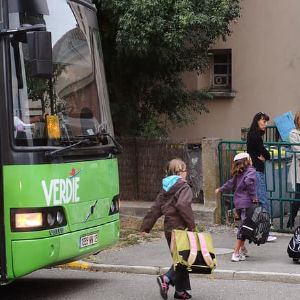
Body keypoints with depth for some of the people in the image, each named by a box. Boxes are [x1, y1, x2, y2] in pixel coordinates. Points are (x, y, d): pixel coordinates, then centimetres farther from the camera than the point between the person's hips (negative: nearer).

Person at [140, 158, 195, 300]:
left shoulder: (165, 189, 15)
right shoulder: (184, 187, -9)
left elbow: (155, 209, 13)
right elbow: (183, 205, -25)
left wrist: (145, 227, 14)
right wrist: (191, 225, -21)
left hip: (169, 229, 8)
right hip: (180, 228, -8)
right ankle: (166, 278, -23)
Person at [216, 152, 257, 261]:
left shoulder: (238, 173, 13)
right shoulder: (251, 171, -6)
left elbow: (230, 183, 21)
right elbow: (248, 181, -24)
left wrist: (220, 189, 40)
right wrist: (253, 196, -16)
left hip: (238, 202, 7)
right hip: (246, 202, -7)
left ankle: (242, 249, 28)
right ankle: (236, 253, -8)